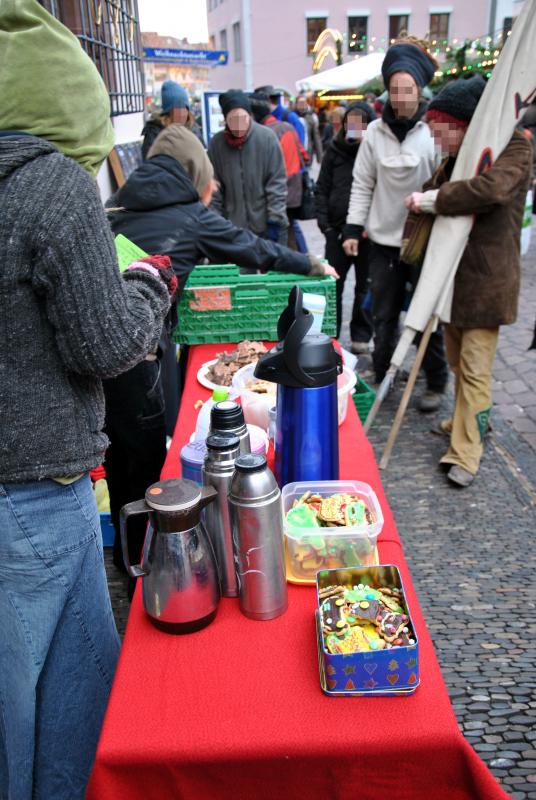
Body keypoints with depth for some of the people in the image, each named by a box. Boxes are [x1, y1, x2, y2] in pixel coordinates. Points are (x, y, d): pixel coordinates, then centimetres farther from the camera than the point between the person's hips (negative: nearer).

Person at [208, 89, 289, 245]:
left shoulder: (267, 137, -8)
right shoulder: (216, 143, -2)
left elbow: (277, 183, -7)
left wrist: (275, 221, -11)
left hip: (267, 226, -2)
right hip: (232, 227, 2)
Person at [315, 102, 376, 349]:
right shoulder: (335, 150, 5)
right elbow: (322, 188, 7)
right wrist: (324, 222, -2)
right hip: (337, 229, 2)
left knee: (365, 285, 10)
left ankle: (361, 335, 22)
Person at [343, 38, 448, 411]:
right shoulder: (375, 132, 3)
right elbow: (362, 185, 6)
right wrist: (353, 229, 2)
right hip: (384, 240, 3)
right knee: (384, 317, 12)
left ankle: (436, 384, 23)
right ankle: (382, 377, 29)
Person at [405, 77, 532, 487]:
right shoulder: (455, 157, 11)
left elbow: (492, 188, -32)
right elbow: (433, 192, 22)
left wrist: (431, 200, -25)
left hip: (486, 279, -8)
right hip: (452, 272, 8)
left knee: (475, 367, -7)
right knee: (458, 358, 18)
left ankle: (466, 453, -1)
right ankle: (470, 420, 37)